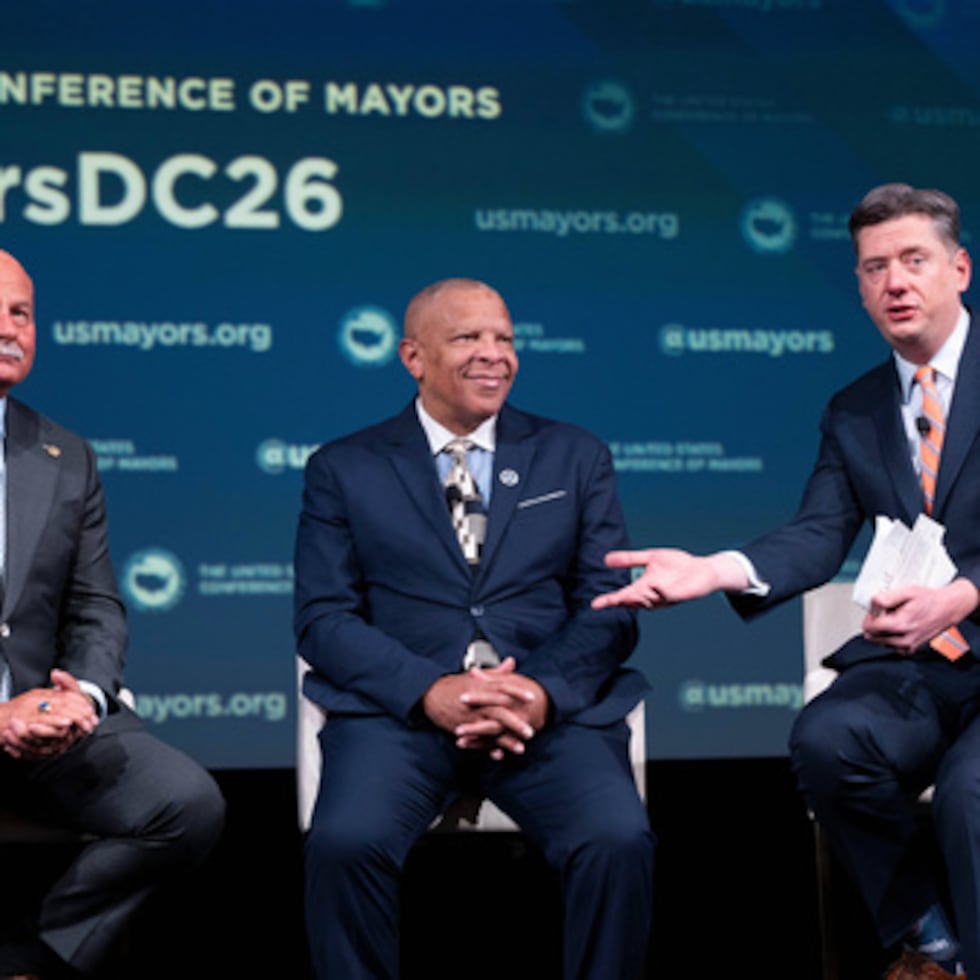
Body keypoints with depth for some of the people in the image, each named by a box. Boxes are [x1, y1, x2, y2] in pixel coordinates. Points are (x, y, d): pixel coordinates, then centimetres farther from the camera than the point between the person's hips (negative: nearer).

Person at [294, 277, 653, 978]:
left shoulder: (576, 457, 17)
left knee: (620, 841, -28)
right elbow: (324, 618, 3)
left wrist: (547, 692, -13)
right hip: (399, 711, -1)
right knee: (346, 842, -30)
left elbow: (609, 606, 8)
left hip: (553, 712, 1)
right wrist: (431, 691, -15)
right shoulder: (345, 469, 13)